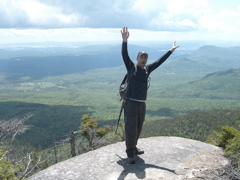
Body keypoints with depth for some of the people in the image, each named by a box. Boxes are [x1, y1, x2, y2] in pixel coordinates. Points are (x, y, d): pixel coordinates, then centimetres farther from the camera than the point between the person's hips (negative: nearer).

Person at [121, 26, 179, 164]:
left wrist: (170, 51, 24)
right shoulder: (131, 67, -4)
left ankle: (133, 148, 36)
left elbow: (160, 61, 19)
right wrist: (125, 41, -32)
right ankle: (130, 154, 11)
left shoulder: (147, 69, 10)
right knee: (130, 129, -1)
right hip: (131, 104, -6)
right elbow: (125, 55, -18)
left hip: (142, 104, 6)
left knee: (138, 129, 17)